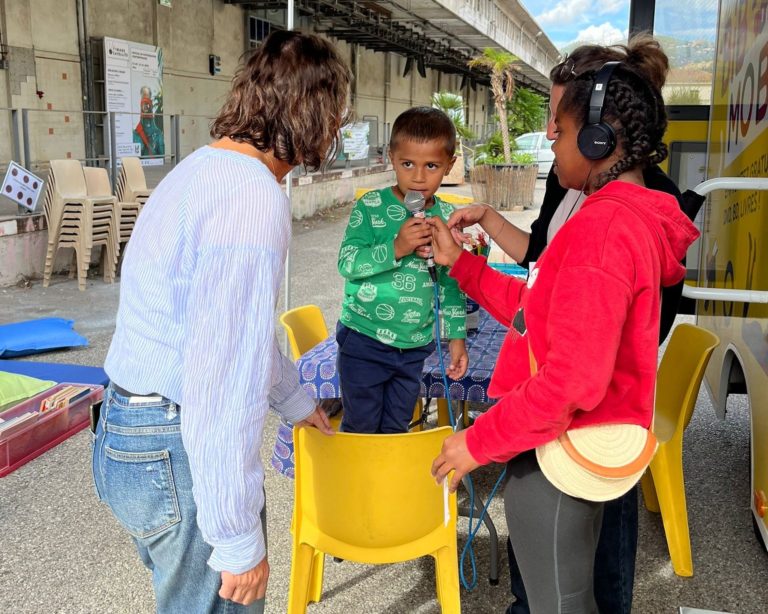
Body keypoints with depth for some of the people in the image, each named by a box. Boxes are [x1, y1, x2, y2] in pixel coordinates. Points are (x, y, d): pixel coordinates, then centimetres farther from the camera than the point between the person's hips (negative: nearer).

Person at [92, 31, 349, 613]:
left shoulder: (205, 168, 9)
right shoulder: (254, 198, -23)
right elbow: (225, 376, -27)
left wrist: (294, 400, 32)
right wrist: (239, 538, -20)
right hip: (178, 452, -9)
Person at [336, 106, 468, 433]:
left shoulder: (447, 217, 1)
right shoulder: (371, 206, -11)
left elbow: (451, 284, 9)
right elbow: (347, 263, -18)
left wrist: (456, 335, 8)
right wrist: (396, 249, -29)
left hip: (415, 346, 4)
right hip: (365, 341, -4)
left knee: (396, 429, 17)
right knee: (360, 428, 7)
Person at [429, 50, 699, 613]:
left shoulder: (603, 227, -23)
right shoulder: (629, 218, 10)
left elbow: (573, 378, -28)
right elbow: (540, 310, 14)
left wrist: (480, 441, -18)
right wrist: (459, 262, 15)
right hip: (582, 445, 10)